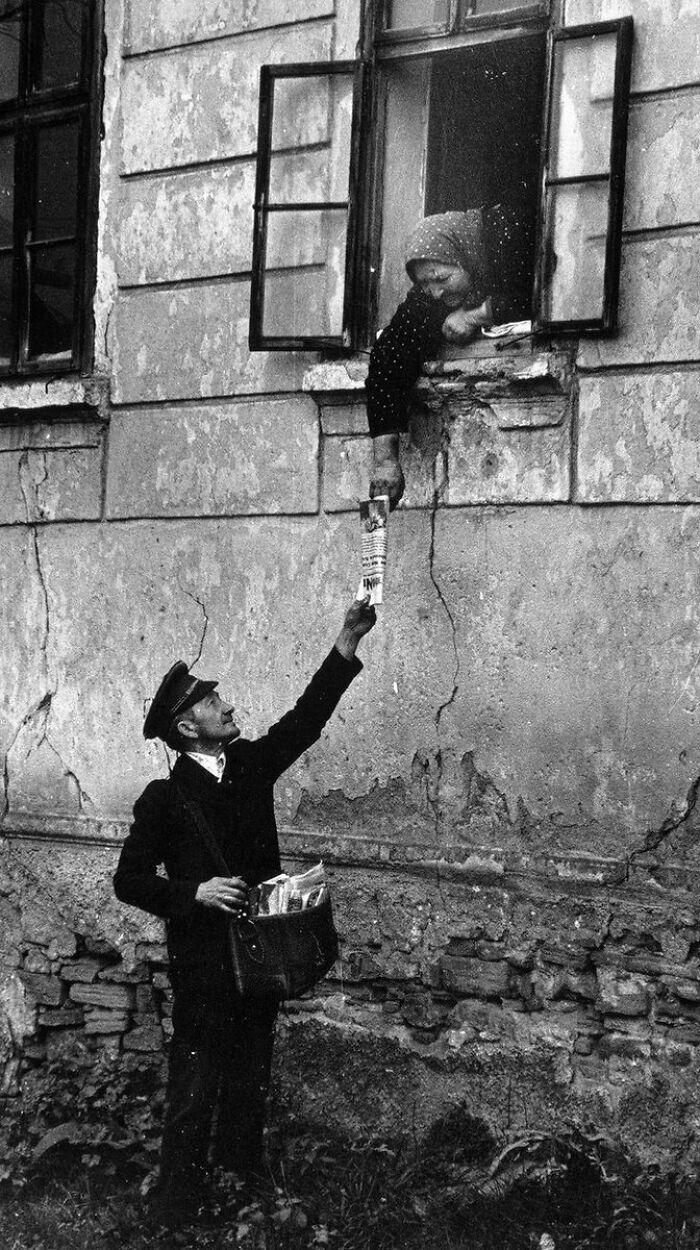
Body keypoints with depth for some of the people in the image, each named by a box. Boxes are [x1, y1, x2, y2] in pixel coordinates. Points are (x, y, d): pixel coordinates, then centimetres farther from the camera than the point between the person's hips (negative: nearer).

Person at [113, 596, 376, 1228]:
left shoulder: (250, 765, 4)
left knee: (251, 1075, 17)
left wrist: (348, 642, -12)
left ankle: (243, 1173, 33)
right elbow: (129, 880, -7)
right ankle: (179, 1205, 14)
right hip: (203, 962, -6)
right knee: (196, 1087, 2)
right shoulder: (165, 798, -11)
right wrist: (193, 894, -21)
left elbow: (306, 718, -4)